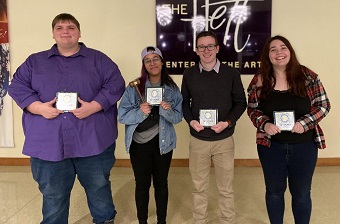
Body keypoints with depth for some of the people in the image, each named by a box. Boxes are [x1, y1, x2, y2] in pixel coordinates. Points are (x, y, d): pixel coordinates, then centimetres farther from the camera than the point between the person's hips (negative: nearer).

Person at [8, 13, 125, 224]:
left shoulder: (98, 59, 6)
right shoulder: (35, 61, 12)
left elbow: (115, 85, -3)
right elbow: (17, 87, 6)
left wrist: (93, 106, -17)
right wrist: (38, 107, -12)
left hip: (92, 142, -1)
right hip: (48, 144, 1)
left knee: (99, 189, 16)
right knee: (53, 197, 14)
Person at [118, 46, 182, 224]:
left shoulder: (172, 88, -1)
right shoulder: (134, 87, -7)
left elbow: (178, 117, 1)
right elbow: (121, 116, -9)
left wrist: (168, 110, -19)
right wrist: (140, 112, -25)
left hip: (163, 143, 2)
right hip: (139, 144, -1)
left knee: (161, 183, 15)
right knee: (142, 184, 10)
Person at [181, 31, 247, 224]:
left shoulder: (231, 73, -5)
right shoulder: (189, 74, 0)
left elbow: (241, 103, 1)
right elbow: (184, 101, 10)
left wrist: (228, 122, -14)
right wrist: (191, 120, -8)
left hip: (224, 140, -1)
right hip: (198, 140, 1)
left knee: (226, 188, 12)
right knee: (199, 187, 15)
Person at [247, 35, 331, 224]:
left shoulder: (307, 76, -5)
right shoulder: (259, 79, -3)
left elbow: (323, 105, -2)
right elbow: (252, 108, 3)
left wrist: (305, 123, -17)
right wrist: (264, 124, -17)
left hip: (304, 146, 0)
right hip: (271, 146, 1)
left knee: (301, 193, 15)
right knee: (274, 191, 16)